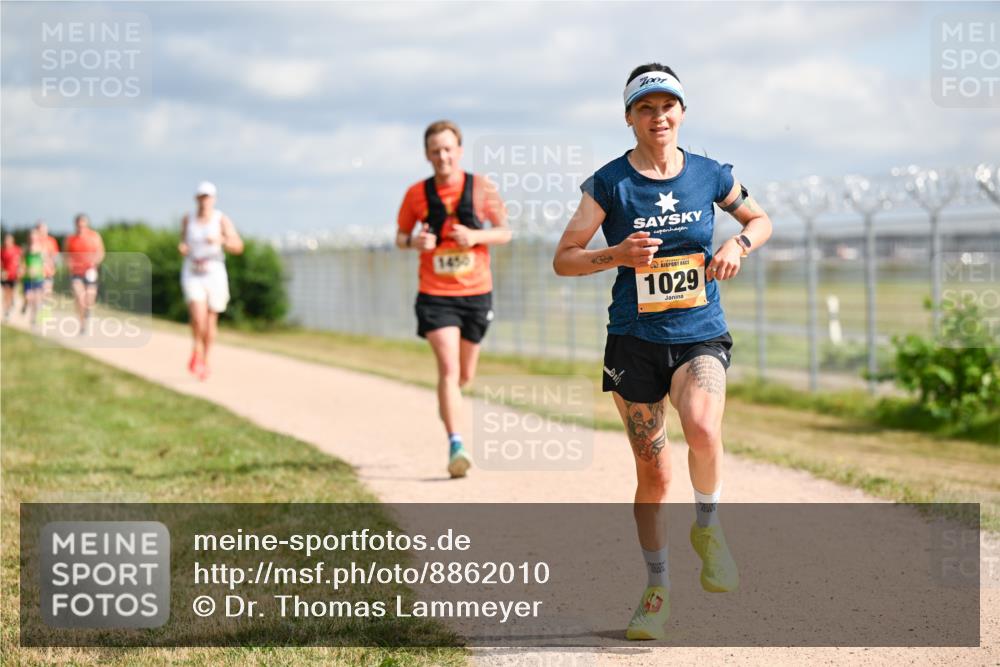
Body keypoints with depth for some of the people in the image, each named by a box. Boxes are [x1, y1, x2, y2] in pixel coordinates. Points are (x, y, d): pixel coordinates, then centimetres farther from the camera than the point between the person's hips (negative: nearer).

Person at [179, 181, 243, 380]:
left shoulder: (222, 220, -6)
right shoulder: (188, 220, 1)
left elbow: (238, 247, -10)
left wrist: (221, 240, -28)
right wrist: (182, 247, -6)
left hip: (214, 274, 0)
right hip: (192, 274, 0)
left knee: (210, 323, 9)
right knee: (198, 318, -20)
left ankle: (204, 361, 31)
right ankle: (196, 352, 7)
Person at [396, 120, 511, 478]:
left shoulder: (481, 188, -3)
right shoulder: (417, 194, -2)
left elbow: (504, 232, 4)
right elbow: (400, 236, 10)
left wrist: (476, 236, -15)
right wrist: (413, 241, -14)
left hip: (476, 292, 2)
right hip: (435, 295, -2)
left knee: (465, 375, 13)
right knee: (448, 367, -18)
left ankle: (447, 401, 49)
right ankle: (455, 447, -21)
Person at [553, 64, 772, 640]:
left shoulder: (709, 175, 2)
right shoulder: (610, 183, -3)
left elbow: (761, 219, 19)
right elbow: (563, 259, -2)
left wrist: (738, 244, -3)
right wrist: (617, 254, -19)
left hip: (701, 336, 0)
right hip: (635, 339, 0)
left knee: (702, 427, -30)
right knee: (653, 471, 4)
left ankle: (708, 527, -1)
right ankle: (658, 590, 23)